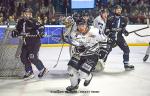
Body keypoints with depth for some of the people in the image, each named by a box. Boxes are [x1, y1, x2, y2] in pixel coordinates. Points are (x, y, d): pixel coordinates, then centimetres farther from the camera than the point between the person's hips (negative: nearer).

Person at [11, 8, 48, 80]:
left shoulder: (33, 21, -15)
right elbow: (18, 30, 19)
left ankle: (42, 69, 6)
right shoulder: (21, 22, 7)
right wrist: (15, 32, -1)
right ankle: (29, 72, 17)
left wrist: (40, 32, -43)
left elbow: (41, 27, -24)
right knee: (23, 57, 5)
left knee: (32, 57, -14)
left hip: (35, 42, -8)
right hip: (26, 42, 8)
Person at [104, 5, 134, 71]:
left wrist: (125, 31, -2)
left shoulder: (123, 19, 4)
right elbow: (106, 29, -6)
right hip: (111, 37, -4)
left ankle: (126, 64, 10)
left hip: (119, 37, 4)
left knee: (126, 49, -2)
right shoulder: (110, 19, -10)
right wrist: (109, 35, -18)